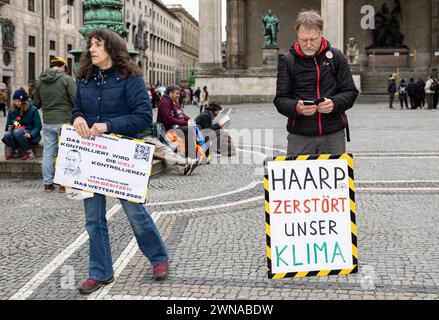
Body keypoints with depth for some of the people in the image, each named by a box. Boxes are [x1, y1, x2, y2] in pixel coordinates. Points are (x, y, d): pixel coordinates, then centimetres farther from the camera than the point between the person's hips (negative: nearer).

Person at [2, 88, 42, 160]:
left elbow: (38, 126, -8)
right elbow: (8, 125, 14)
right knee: (7, 135, -30)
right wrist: (9, 128, -11)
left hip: (31, 136, -4)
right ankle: (14, 151, 0)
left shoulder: (33, 110, -5)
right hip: (17, 136, 4)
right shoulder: (11, 111, 8)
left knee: (17, 132, -35)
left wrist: (30, 135, -25)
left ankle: (28, 152, -15)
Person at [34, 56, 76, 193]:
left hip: (47, 122, 4)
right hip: (64, 121, -4)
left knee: (48, 152, 10)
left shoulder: (40, 81, 5)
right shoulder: (66, 79, -10)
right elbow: (76, 100, -13)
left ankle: (48, 183, 15)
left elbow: (36, 103, 10)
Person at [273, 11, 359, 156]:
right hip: (299, 137, -1)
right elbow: (280, 100, 0)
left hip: (334, 135, 1)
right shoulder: (287, 60, 3)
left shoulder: (336, 56, 6)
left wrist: (334, 103, -15)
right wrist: (297, 108, -21)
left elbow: (350, 92, 6)